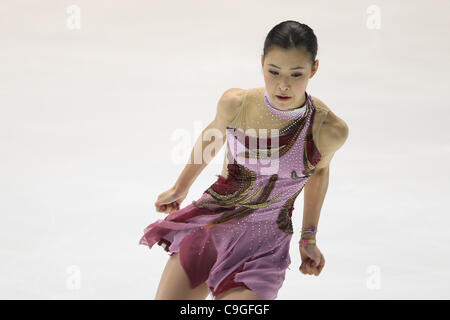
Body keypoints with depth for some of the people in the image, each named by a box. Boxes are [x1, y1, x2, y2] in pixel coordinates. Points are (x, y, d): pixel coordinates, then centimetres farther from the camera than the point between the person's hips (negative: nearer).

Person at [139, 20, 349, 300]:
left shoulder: (329, 130, -16)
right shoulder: (235, 104, -13)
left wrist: (309, 238, 14)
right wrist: (180, 188, 25)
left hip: (263, 244, -2)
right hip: (210, 221, 2)